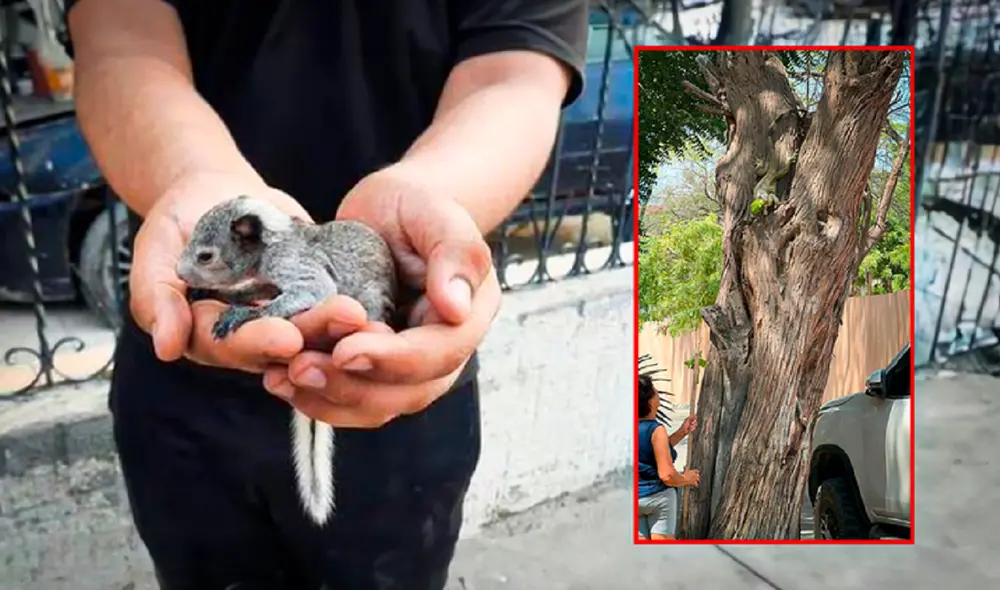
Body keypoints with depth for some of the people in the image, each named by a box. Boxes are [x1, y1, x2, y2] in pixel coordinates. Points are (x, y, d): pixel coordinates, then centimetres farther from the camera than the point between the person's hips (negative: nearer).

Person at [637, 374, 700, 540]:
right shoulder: (656, 430, -20)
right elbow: (667, 475, -23)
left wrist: (681, 432, 16)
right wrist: (686, 478, -3)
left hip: (636, 497, 6)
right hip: (659, 496, -6)